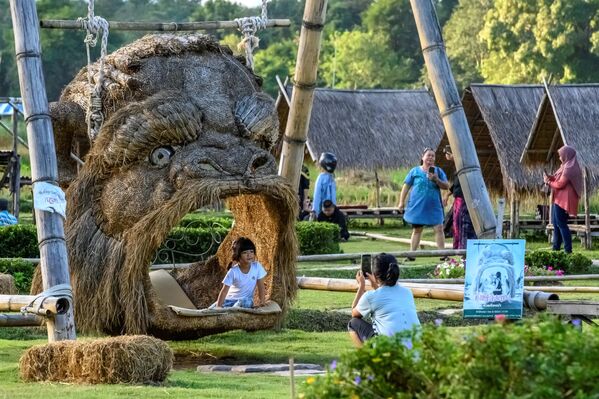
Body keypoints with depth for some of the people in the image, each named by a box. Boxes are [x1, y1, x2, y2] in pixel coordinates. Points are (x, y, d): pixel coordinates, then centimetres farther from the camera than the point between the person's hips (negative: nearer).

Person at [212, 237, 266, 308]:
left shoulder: (257, 266, -14)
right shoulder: (233, 271, -18)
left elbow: (261, 286, -7)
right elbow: (224, 291, -19)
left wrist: (261, 301, -19)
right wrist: (218, 307, -28)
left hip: (245, 300, 0)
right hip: (230, 299, 0)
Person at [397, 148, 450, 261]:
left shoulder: (438, 171, 8)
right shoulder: (415, 171, 6)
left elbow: (446, 186, 4)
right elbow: (406, 186, 7)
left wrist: (436, 180, -14)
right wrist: (401, 202, 2)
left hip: (434, 207, 0)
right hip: (417, 206, 0)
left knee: (439, 228, -8)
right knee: (416, 230, 7)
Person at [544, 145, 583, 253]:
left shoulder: (569, 168, -18)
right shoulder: (566, 166, 14)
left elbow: (560, 184, -19)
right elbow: (558, 179, 20)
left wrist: (549, 183, -3)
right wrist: (550, 177, 2)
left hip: (564, 200, -11)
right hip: (559, 199, 11)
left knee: (561, 223, -9)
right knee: (556, 223, 16)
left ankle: (568, 250, -9)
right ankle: (556, 248, 23)